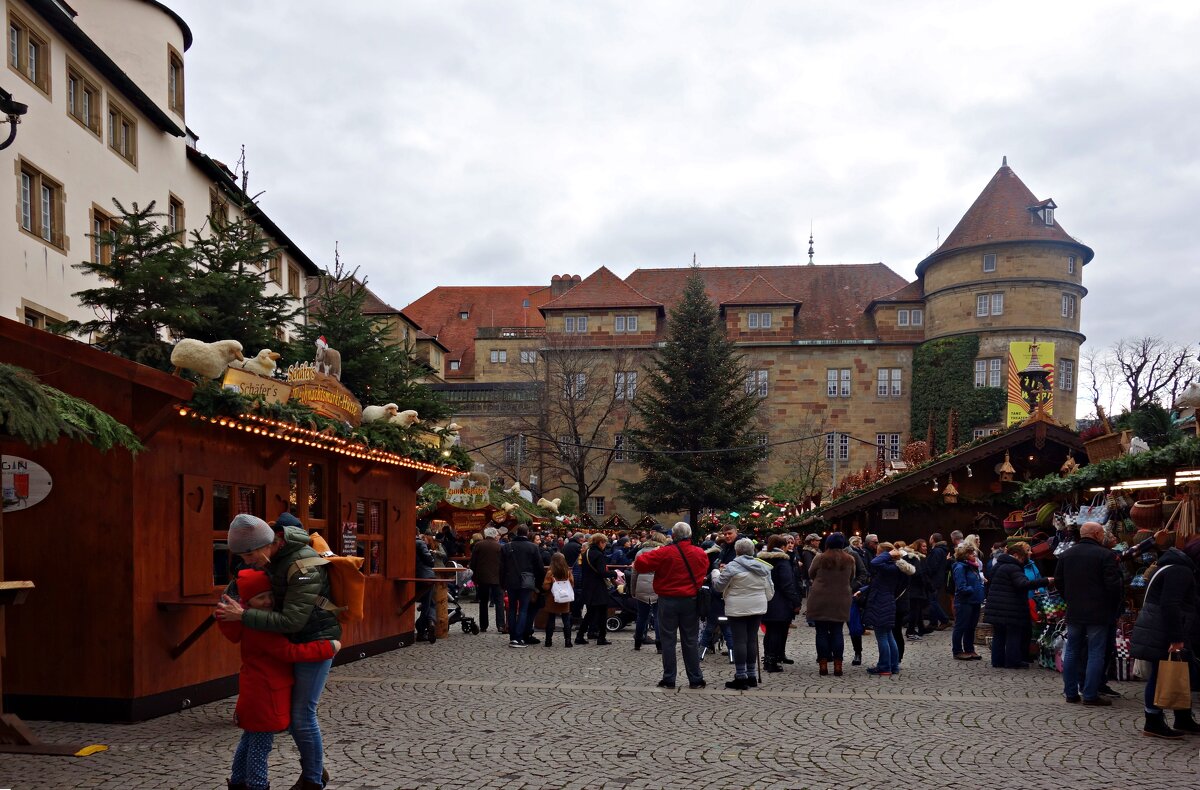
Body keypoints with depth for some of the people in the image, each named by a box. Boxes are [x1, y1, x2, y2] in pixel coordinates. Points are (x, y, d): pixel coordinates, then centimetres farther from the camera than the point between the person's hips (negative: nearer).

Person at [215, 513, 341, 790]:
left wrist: (243, 617, -26)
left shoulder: (305, 566, -29)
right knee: (288, 708, 12)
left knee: (302, 714, -4)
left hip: (317, 641, -8)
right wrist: (226, 602, -1)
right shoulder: (272, 548, -2)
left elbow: (291, 620, -30)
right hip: (294, 641, 8)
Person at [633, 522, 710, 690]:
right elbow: (704, 572, 16)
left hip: (668, 600, -3)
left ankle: (669, 679, 6)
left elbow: (640, 563, -15)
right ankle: (696, 679, 13)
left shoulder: (665, 553, -13)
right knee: (690, 641, 10)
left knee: (668, 640, 5)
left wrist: (642, 556, 5)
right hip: (691, 601, 3)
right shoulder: (701, 553, 0)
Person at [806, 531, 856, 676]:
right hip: (841, 600, 2)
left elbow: (811, 573, 6)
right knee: (837, 632, 8)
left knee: (821, 632, 5)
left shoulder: (820, 559, -10)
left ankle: (823, 665, 6)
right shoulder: (850, 560, -3)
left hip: (820, 600, -2)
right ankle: (838, 666, 6)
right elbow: (851, 579, 10)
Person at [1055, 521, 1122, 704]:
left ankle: (1070, 693, 14)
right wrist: (1114, 608, 0)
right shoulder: (1106, 555, -10)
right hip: (1098, 613, -5)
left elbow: (1058, 581, 11)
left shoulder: (1066, 555, 7)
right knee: (1096, 653, 0)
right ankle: (1090, 695, 0)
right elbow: (1113, 584, -13)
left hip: (1073, 612, 5)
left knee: (1072, 652, 10)